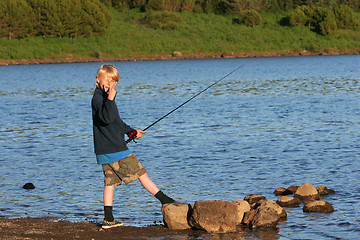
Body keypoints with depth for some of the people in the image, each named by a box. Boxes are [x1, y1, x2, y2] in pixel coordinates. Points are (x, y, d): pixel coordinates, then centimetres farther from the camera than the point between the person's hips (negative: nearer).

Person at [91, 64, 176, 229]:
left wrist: (130, 131, 29)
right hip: (115, 150, -10)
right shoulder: (98, 98, -14)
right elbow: (106, 118, -33)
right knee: (140, 173, -2)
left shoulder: (105, 97, 19)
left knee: (110, 182, 8)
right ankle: (165, 200, 4)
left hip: (105, 152, 10)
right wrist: (110, 100, -46)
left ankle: (108, 219, 6)